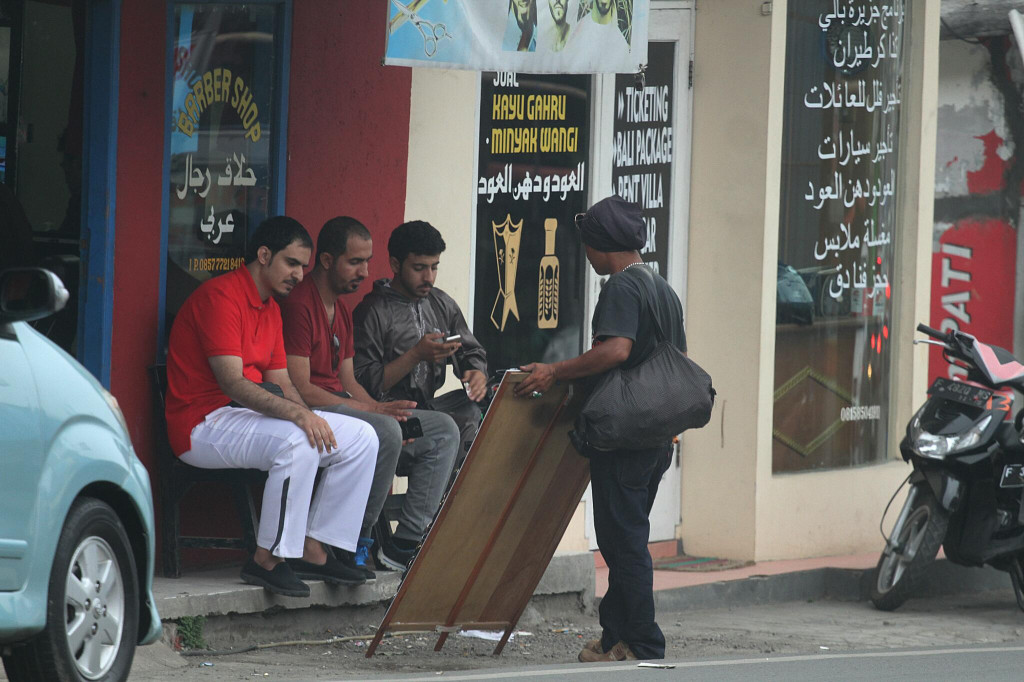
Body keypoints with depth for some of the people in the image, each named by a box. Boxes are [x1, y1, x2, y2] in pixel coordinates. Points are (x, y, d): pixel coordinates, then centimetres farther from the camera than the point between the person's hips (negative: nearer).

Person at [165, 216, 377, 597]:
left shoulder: (269, 307, 18)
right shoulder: (221, 295, -14)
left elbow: (281, 385, 14)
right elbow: (232, 383, -23)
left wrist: (309, 417, -7)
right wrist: (297, 414, -32)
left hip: (250, 415, 10)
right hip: (204, 425, -10)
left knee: (361, 438, 0)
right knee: (296, 443, -35)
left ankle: (312, 551, -2)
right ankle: (267, 560, -26)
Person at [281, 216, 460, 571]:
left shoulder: (341, 309, 21)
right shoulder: (299, 305, -12)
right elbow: (301, 389, -19)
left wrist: (385, 409, -1)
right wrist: (376, 410, -21)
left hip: (342, 405, 10)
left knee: (443, 430, 1)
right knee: (385, 431, -35)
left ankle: (406, 542, -8)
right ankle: (355, 542, -22)